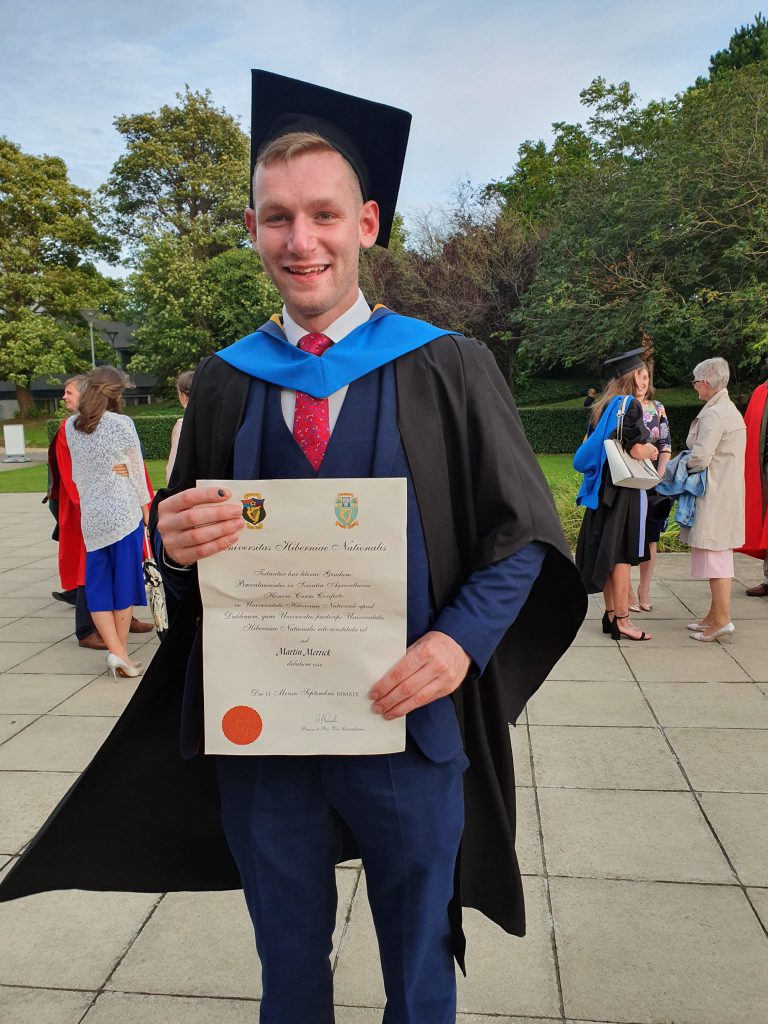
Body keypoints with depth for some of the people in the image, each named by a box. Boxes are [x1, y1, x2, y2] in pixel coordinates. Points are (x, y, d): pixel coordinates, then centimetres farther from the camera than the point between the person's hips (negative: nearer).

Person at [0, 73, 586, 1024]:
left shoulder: (449, 368, -5)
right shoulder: (223, 382, 3)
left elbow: (521, 535, -4)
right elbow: (186, 531, 8)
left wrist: (460, 639, -20)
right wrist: (174, 542, -15)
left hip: (406, 722, -2)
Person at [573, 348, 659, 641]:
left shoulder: (604, 406, 12)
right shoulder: (630, 405, -14)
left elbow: (593, 446, 16)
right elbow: (634, 450, -24)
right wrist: (650, 450, -2)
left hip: (603, 488, 8)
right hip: (624, 488, -8)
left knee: (608, 551, 12)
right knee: (622, 553, -4)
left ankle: (611, 613, 20)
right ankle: (622, 621, 2)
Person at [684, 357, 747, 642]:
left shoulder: (713, 414, -17)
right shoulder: (729, 410, 15)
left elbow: (700, 458, -21)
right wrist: (690, 462, 8)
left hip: (715, 496, -10)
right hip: (725, 490, 10)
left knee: (714, 555, -5)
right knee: (717, 556, 15)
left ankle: (722, 621, 0)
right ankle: (715, 615, 24)